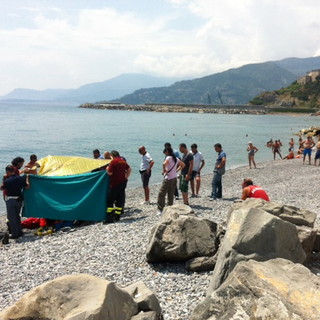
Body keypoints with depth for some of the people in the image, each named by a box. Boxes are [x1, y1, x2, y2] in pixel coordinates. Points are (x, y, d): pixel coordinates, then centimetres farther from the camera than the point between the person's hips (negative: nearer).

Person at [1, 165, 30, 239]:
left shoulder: (7, 181, -17)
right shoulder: (20, 178, -3)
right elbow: (27, 186, 5)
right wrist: (27, 178, 19)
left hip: (10, 200, -6)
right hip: (19, 200, 6)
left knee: (11, 217, 4)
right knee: (17, 216, 20)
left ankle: (15, 234, 4)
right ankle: (20, 232, 25)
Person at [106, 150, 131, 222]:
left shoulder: (113, 161, -12)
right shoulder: (123, 161, 11)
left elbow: (110, 173, -14)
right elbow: (129, 169, 18)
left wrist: (107, 169, 5)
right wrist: (126, 177, 18)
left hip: (115, 183, -7)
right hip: (123, 182, 7)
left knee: (110, 200, -2)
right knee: (120, 199, 10)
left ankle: (110, 217, -7)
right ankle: (117, 216, 12)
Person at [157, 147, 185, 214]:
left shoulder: (168, 158, -13)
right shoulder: (176, 158, 11)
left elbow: (164, 164, -33)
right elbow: (183, 165, 24)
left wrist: (164, 170, -16)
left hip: (168, 179, -8)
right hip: (174, 178, 8)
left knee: (161, 194, -2)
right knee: (171, 195, 13)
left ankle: (160, 210, -2)